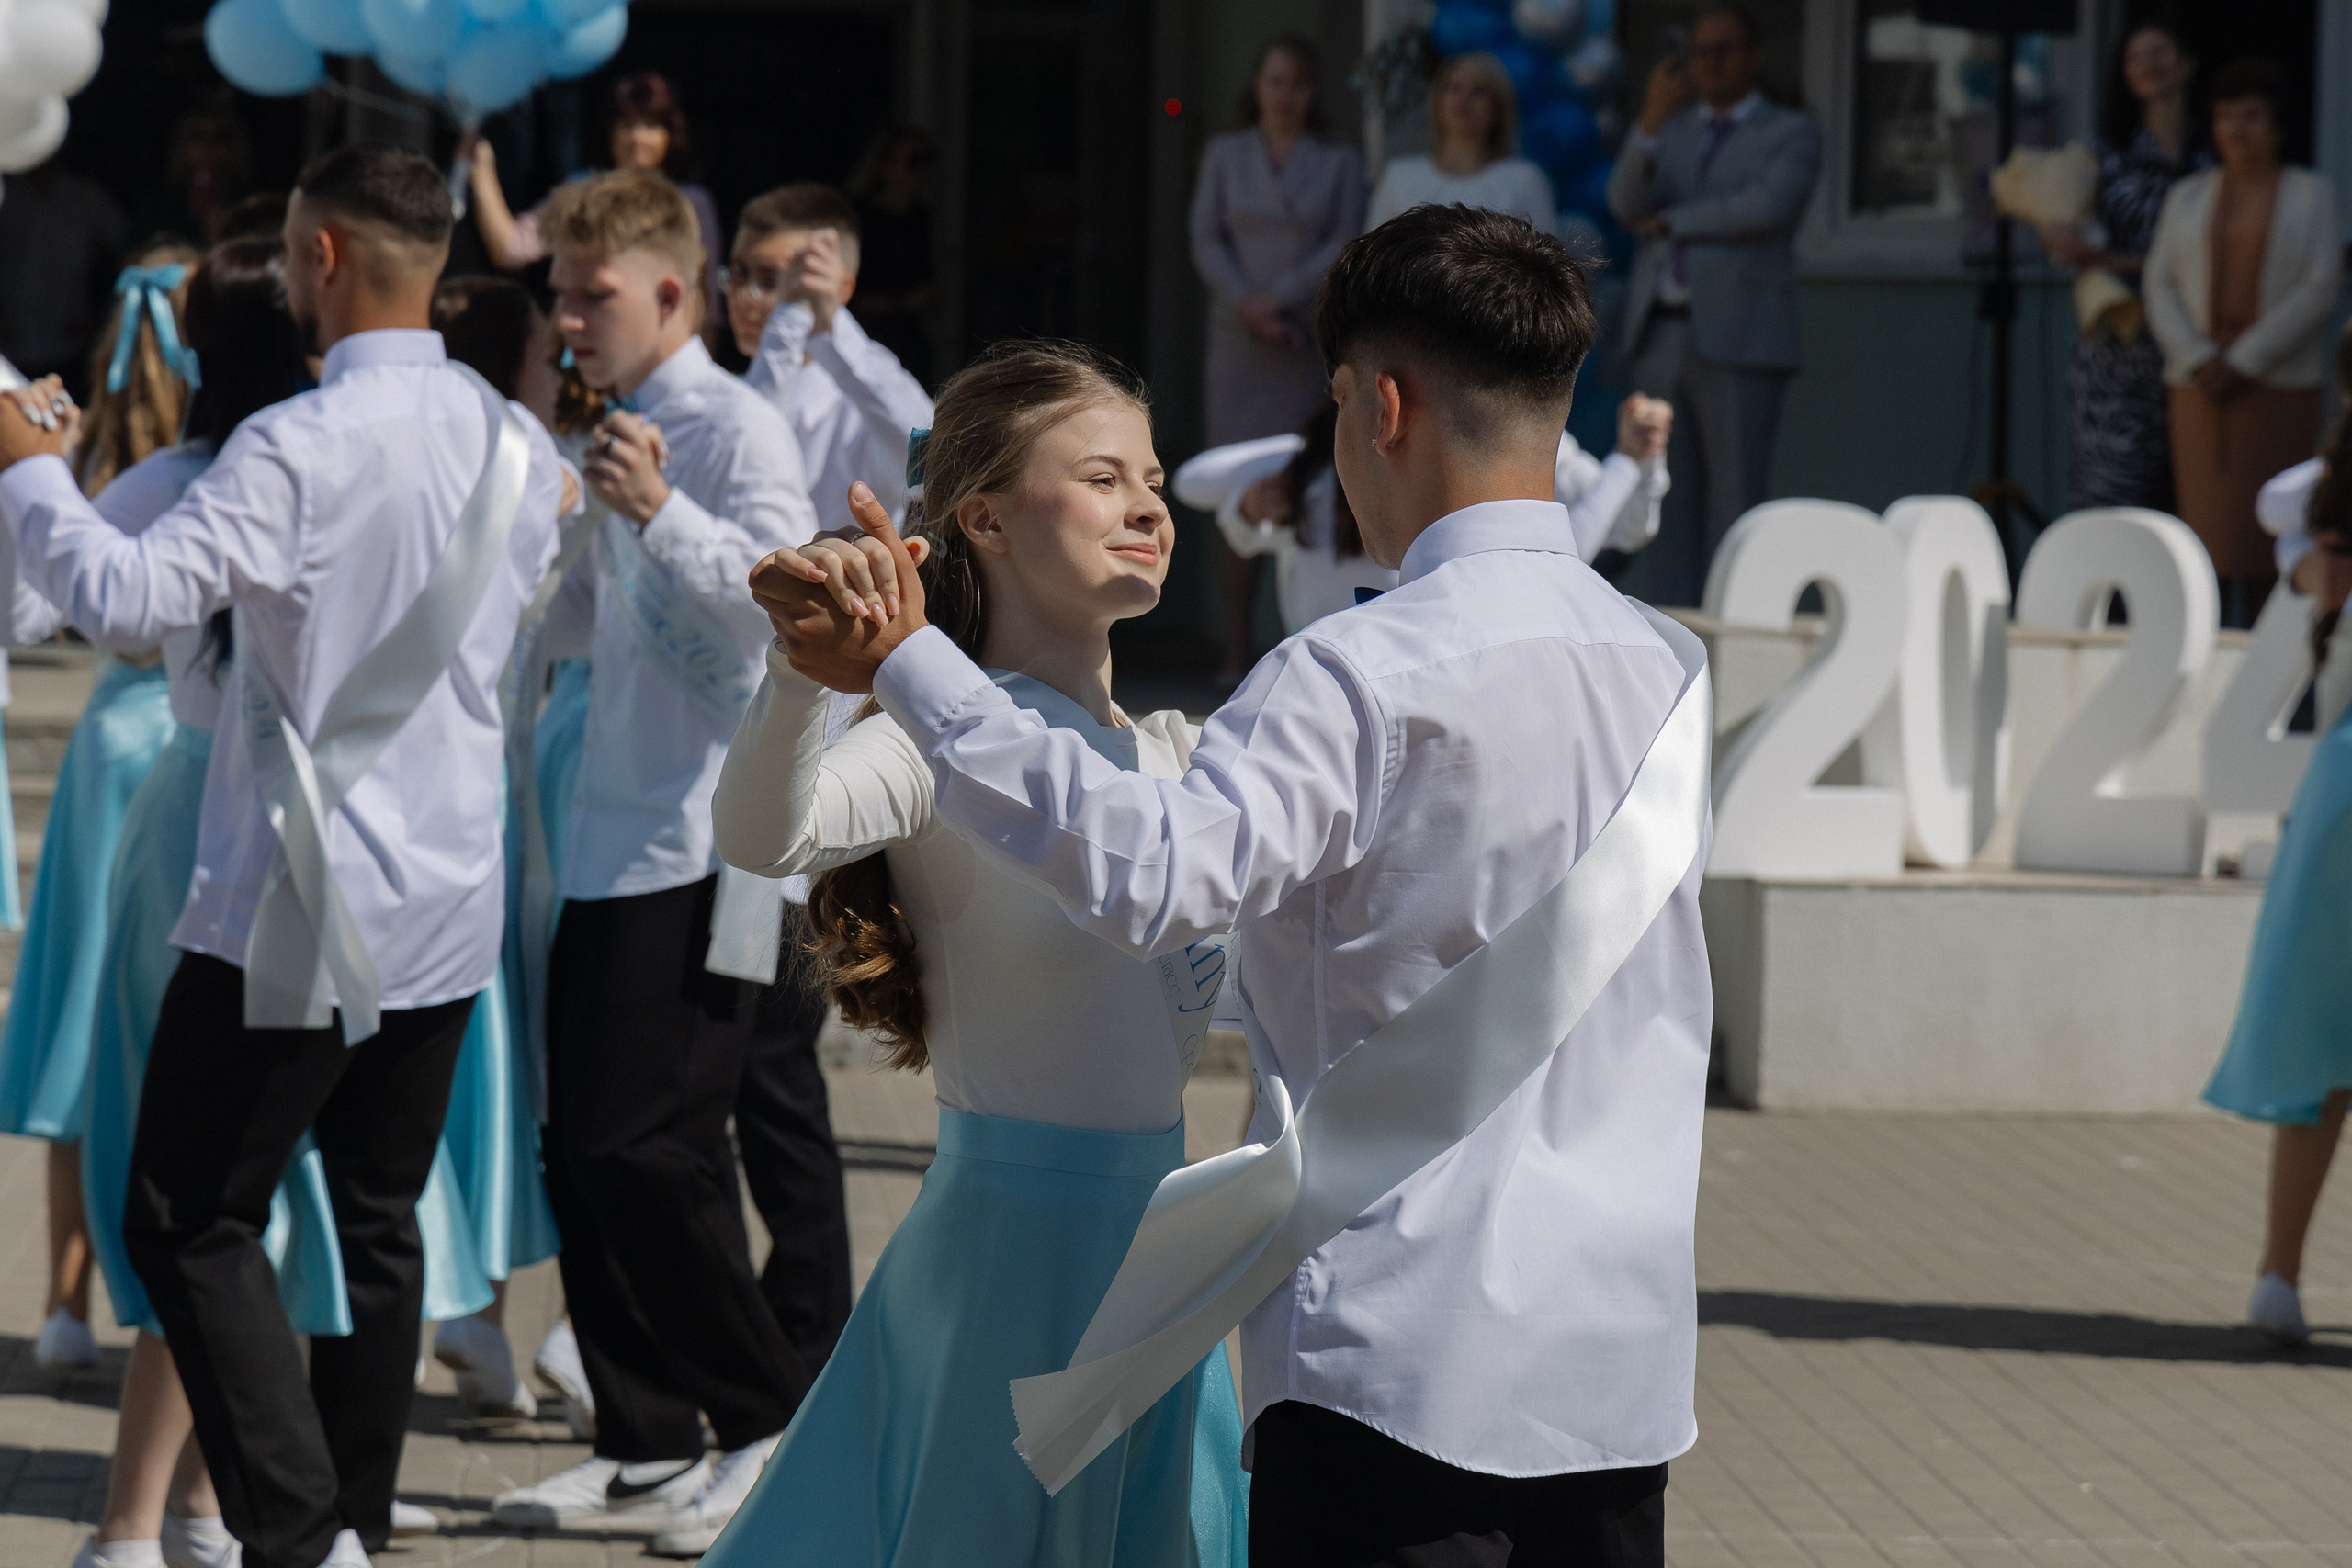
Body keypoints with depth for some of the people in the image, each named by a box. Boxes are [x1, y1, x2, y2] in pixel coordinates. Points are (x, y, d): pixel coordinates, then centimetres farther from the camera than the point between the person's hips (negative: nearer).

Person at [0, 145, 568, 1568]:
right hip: (450, 903, 7)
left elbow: (129, 598, -25)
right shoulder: (517, 447, 4)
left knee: (190, 1221, 1)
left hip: (301, 912, -7)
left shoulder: (301, 449, -19)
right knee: (381, 1221, 15)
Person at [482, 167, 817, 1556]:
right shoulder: (626, 435, 18)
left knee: (650, 1144, -11)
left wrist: (661, 514, -33)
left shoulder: (738, 428, -9)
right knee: (585, 1152, 8)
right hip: (614, 840, 9)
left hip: (703, 842, -9)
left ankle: (773, 1423, 3)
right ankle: (647, 1447, 16)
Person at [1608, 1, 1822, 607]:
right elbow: (1627, 204, 1)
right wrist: (1652, 120, -13)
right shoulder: (1669, 132, 18)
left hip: (1738, 338, -4)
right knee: (1670, 495, 2)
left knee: (1734, 497, -7)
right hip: (1659, 333, 5)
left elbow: (1769, 206, -13)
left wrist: (1670, 222, -5)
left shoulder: (1792, 133, 5)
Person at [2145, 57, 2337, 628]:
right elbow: (2160, 287, 4)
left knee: (2270, 529, -4)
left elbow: (2318, 293, -7)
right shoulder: (2187, 199, 9)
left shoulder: (2312, 196, 1)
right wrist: (2198, 362, -12)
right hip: (2201, 388, 2)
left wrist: (2242, 365, -15)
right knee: (2212, 523, -4)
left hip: (2280, 386, -2)